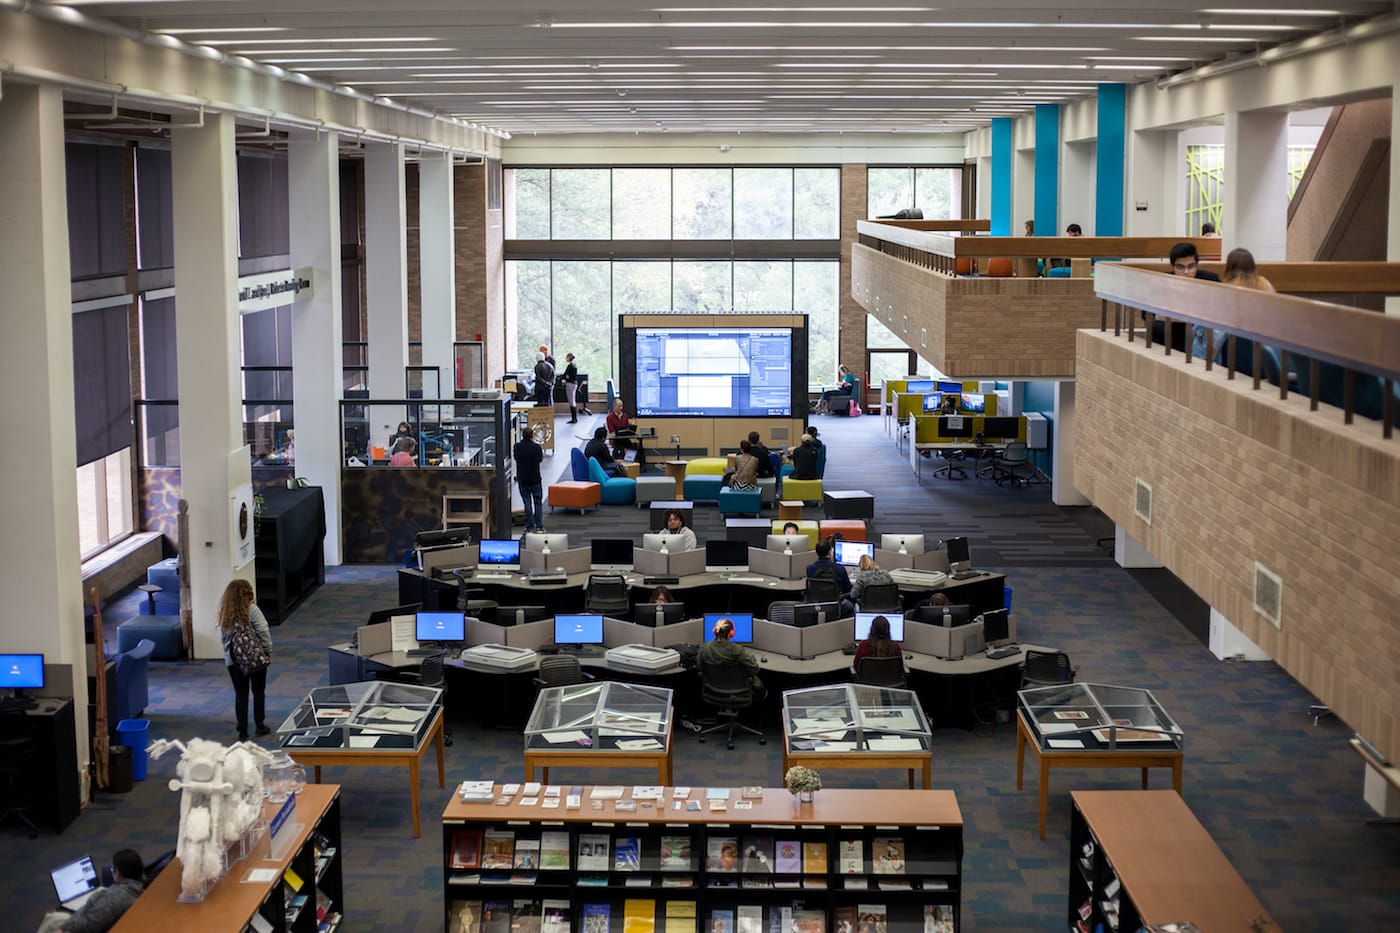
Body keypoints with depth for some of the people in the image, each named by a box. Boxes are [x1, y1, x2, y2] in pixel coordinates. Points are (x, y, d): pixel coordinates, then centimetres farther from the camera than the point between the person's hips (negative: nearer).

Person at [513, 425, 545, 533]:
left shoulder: (517, 447, -7)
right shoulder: (536, 447, -14)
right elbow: (540, 460, 1)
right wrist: (542, 452, 20)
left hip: (522, 479, 2)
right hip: (535, 479, -2)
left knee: (527, 503, 6)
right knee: (538, 502, 10)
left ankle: (530, 527, 4)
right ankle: (539, 526, 8)